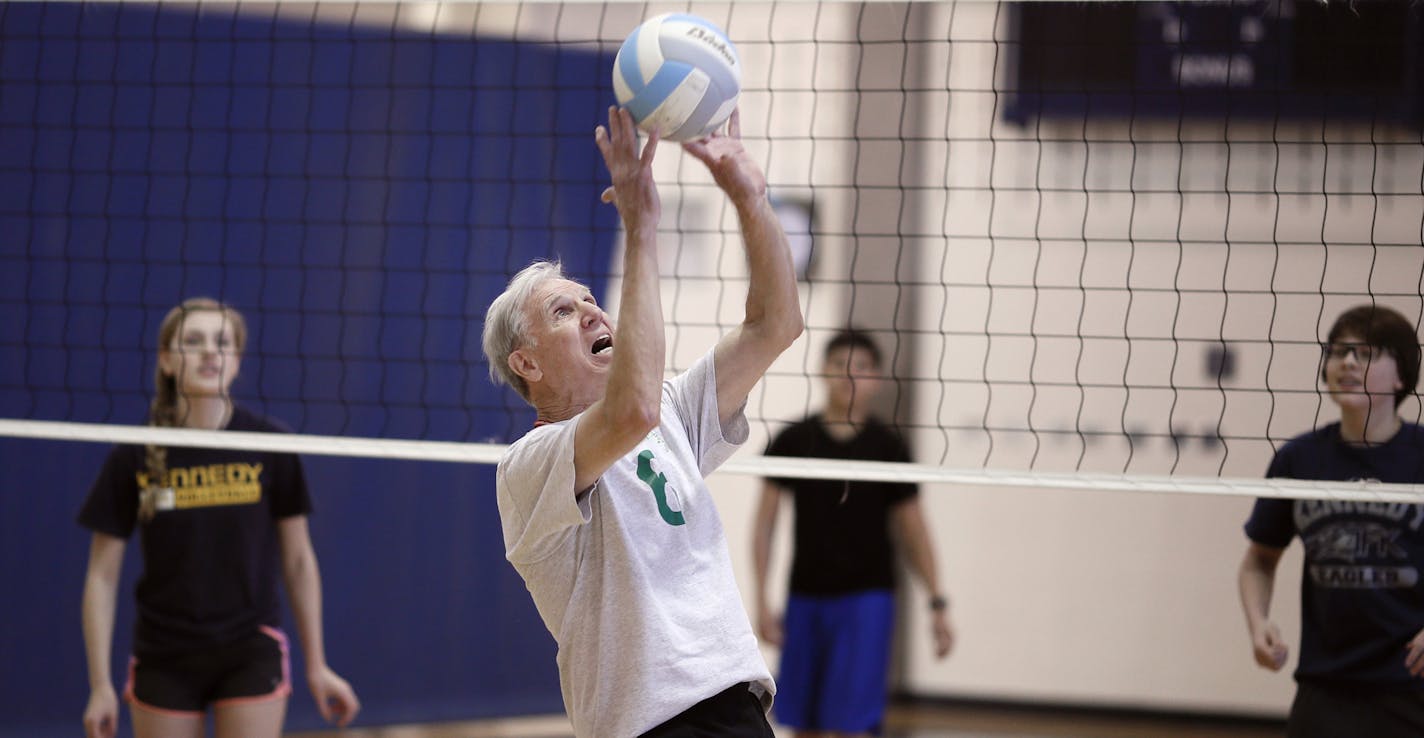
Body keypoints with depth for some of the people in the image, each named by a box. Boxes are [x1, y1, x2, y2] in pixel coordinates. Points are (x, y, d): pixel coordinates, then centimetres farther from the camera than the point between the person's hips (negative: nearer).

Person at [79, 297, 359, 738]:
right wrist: (100, 684, -5)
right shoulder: (135, 458, -4)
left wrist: (316, 666, 4)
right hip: (164, 662, 1)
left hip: (251, 654, -1)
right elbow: (102, 576, 0)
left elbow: (298, 558, 4)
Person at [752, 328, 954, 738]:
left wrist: (937, 602, 3)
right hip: (806, 596, 2)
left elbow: (912, 529, 6)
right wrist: (762, 600, -4)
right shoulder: (793, 441, 1)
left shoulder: (888, 447, 0)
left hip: (866, 597, -2)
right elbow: (764, 523, 3)